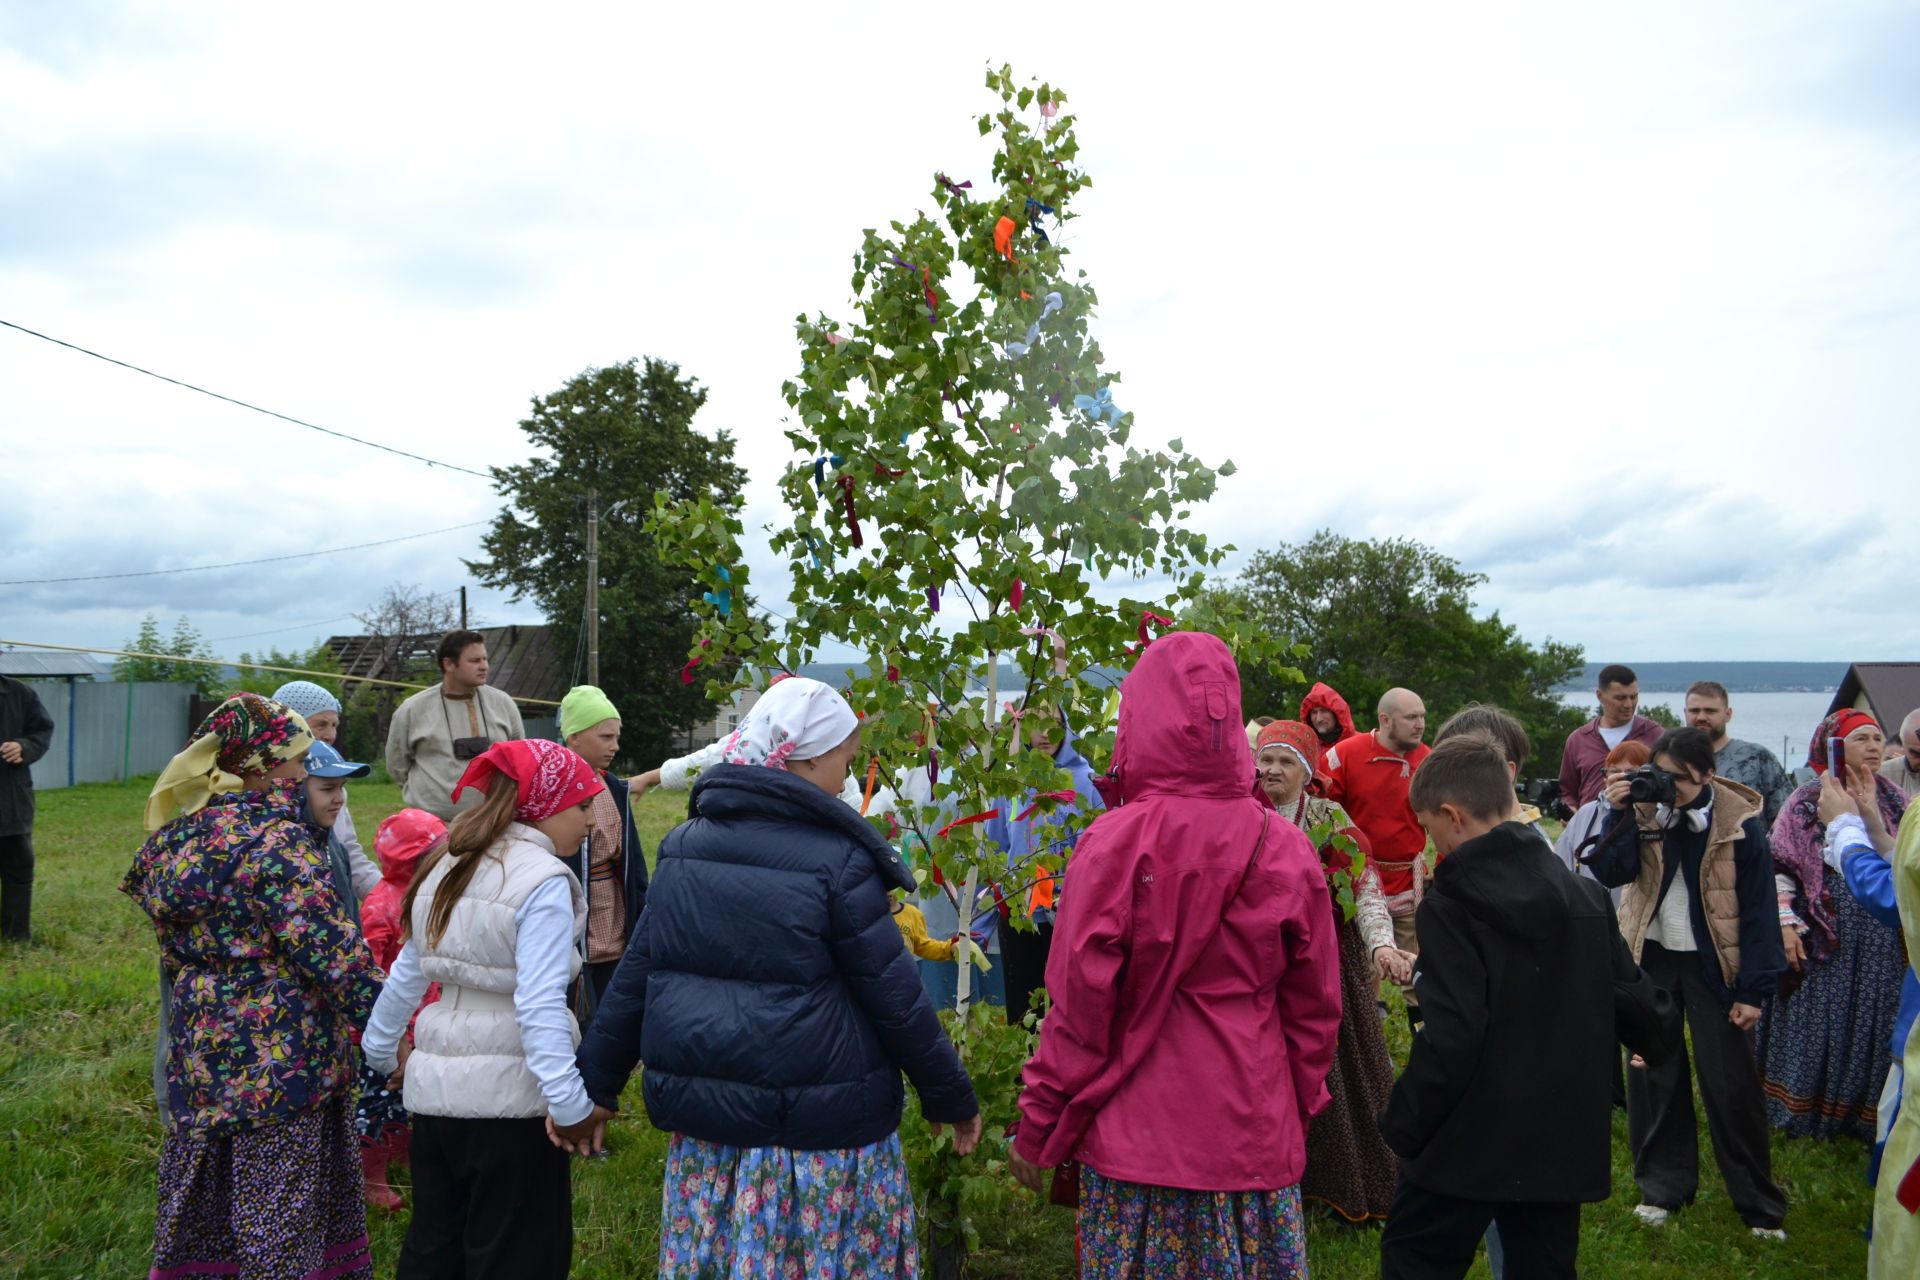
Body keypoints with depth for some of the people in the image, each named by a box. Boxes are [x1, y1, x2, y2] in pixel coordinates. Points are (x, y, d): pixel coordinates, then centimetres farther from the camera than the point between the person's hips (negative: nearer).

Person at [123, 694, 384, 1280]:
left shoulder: (174, 833, 7)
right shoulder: (273, 841, -20)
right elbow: (333, 952, -22)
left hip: (201, 1049, 8)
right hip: (277, 1060, -8)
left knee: (209, 1202, 21)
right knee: (279, 1218, 4)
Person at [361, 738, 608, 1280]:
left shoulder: (448, 865, 9)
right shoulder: (543, 880, -16)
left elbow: (407, 972, 19)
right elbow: (540, 1005, -24)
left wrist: (382, 1048, 31)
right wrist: (571, 1103, -24)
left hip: (435, 1084, 8)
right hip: (508, 1094, -8)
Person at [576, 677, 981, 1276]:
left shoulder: (682, 845, 3)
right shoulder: (837, 860, -14)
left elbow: (635, 975, 8)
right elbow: (895, 997, -10)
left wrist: (594, 1084, 18)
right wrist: (951, 1098, 2)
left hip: (701, 1119, 6)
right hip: (820, 1134, -5)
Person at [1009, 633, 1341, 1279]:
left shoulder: (1116, 843, -16)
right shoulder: (1286, 848, -6)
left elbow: (1078, 1004, -12)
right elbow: (1315, 1007, 2)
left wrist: (1038, 1129, 1)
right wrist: (1298, 1107, 17)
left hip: (1137, 1135, -2)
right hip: (1256, 1137, 3)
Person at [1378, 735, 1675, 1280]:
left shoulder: (1450, 906, -16)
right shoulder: (1587, 898, 2)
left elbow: (1449, 1039, -22)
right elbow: (1640, 1009, 6)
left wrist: (1401, 1127, -11)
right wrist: (1658, 1031, 29)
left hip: (1466, 1149, -6)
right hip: (1563, 1147, 6)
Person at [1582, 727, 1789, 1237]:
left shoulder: (1740, 823, -13)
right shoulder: (1644, 809, -6)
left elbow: (1758, 909, -9)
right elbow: (1611, 872, -13)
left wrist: (1753, 990, -10)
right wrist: (1619, 814, -24)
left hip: (1714, 964, -3)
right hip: (1652, 957, 3)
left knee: (1731, 1084, 2)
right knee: (1652, 1075, 9)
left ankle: (1760, 1205, 17)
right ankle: (1662, 1186, 23)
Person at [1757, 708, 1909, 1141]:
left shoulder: (1894, 802, 6)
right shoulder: (1807, 801, -2)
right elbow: (1777, 865, -3)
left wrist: (1870, 815, -18)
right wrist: (1785, 923, -10)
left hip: (1882, 940, 3)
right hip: (1821, 938, -2)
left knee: (1872, 1027, 8)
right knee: (1813, 1023, 5)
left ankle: (1864, 1116, 21)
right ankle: (1803, 1113, 18)